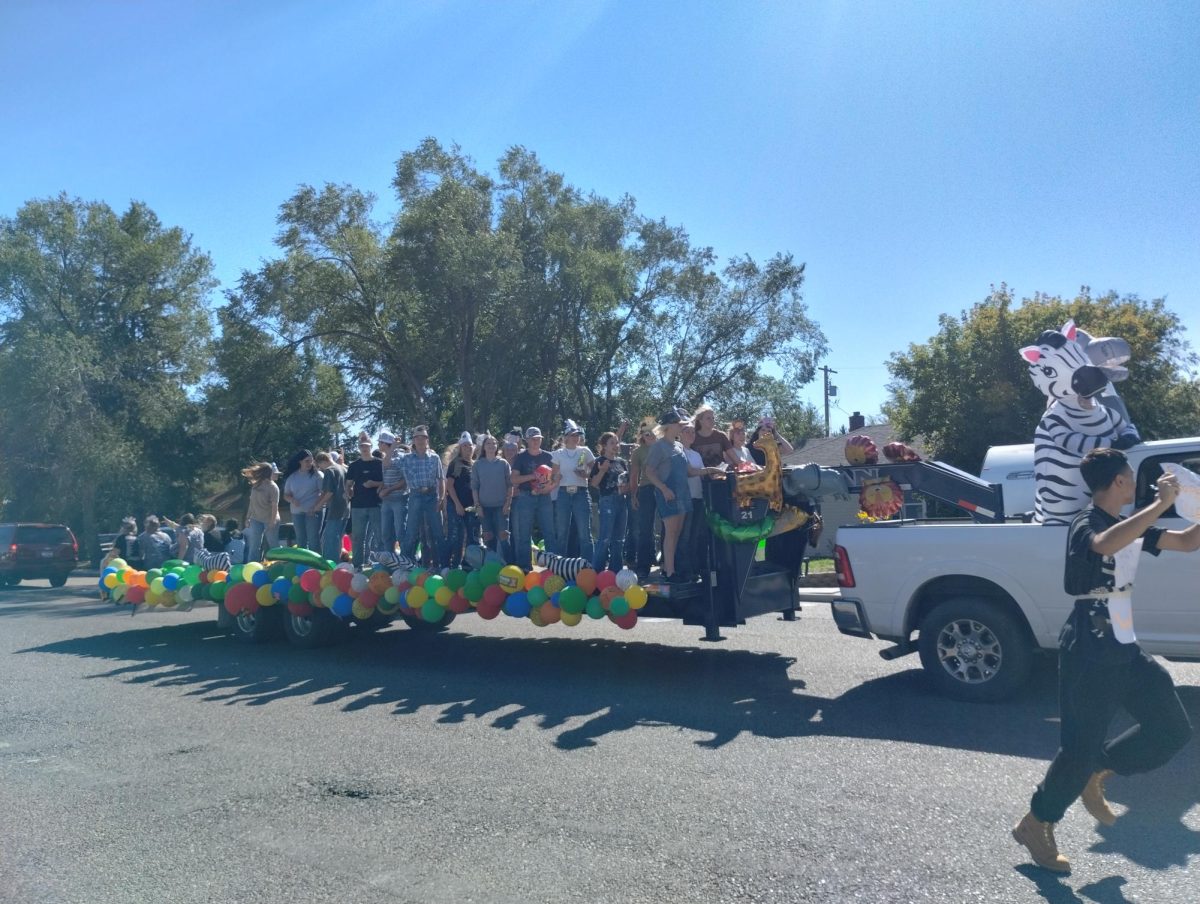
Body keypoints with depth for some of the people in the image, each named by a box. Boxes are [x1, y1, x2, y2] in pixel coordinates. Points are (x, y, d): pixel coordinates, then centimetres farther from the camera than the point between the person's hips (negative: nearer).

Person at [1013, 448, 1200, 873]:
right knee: (1080, 745, -4)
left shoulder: (1130, 525, 12)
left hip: (1125, 650, 9)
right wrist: (1162, 502, -37)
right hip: (1088, 654, -9)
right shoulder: (1085, 525, -16)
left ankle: (1095, 775, 23)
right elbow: (1106, 545, -41)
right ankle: (1035, 824, 13)